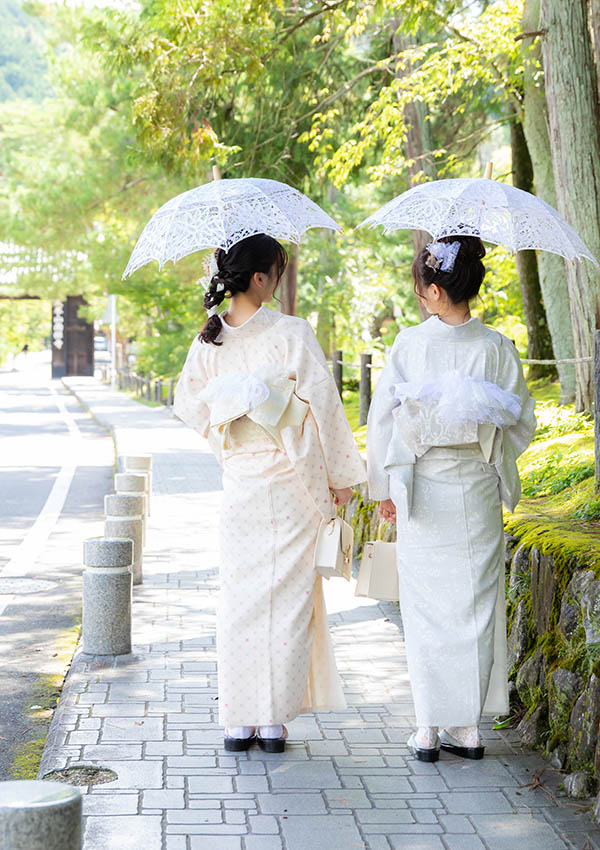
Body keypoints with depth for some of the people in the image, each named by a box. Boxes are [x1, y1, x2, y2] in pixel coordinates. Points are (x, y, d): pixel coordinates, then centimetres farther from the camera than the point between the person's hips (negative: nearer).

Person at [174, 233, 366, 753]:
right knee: (286, 594, 4)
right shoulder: (292, 334, -13)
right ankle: (273, 720, 5)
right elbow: (323, 403, -11)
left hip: (238, 483, 4)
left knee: (239, 596, 9)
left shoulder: (209, 341, -1)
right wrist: (340, 475, -2)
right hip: (290, 483, -3)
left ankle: (239, 721, 11)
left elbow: (188, 404, 10)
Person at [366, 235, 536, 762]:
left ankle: (429, 730, 7)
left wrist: (385, 488, 7)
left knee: (426, 605, 6)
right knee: (475, 601, 9)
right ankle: (469, 727, 12)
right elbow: (522, 422, 1)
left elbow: (383, 417, -3)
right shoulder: (497, 348, -4)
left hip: (422, 487, -1)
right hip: (478, 491, 1)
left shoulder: (410, 344, -7)